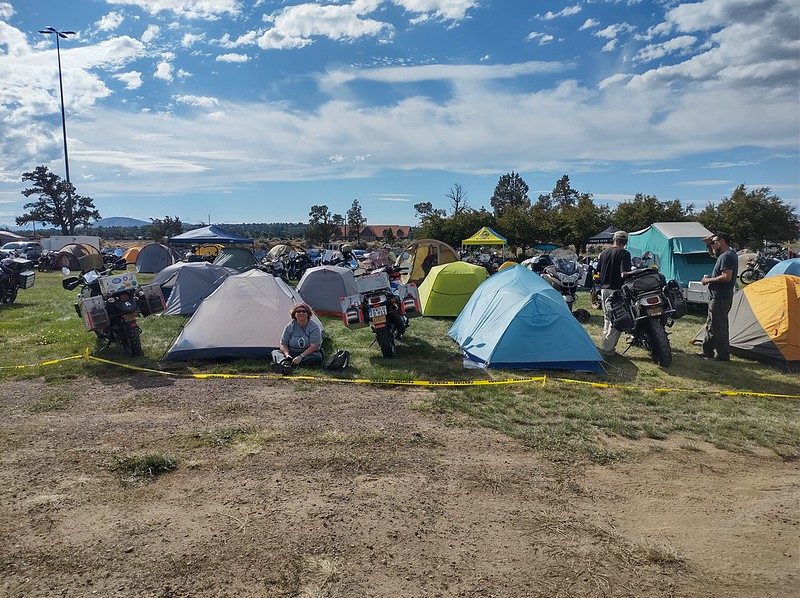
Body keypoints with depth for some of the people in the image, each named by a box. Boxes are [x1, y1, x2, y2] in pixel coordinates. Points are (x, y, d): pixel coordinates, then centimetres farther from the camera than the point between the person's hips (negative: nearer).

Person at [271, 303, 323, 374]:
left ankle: (290, 364, -48)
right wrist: (287, 354, -20)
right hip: (292, 353, 3)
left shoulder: (314, 326, -8)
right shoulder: (290, 327, 2)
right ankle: (284, 364, -54)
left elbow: (314, 346, -17)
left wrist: (301, 356, -27)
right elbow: (283, 345, 1)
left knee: (317, 356, -34)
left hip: (308, 354, -3)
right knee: (275, 352, -18)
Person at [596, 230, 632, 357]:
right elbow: (624, 274, -20)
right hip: (616, 290, -7)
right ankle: (608, 349, -5)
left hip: (604, 289, 7)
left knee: (607, 318, 17)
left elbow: (598, 272, 16)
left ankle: (607, 346, 21)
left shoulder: (604, 253, 11)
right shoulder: (624, 253, -10)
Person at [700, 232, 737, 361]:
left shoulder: (727, 256, -17)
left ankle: (723, 356, 3)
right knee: (711, 325, 18)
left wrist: (708, 280, -16)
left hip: (720, 298, -11)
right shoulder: (730, 254, 16)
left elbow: (727, 277, -26)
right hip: (719, 296, 11)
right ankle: (707, 351, 26)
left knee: (719, 327, -4)